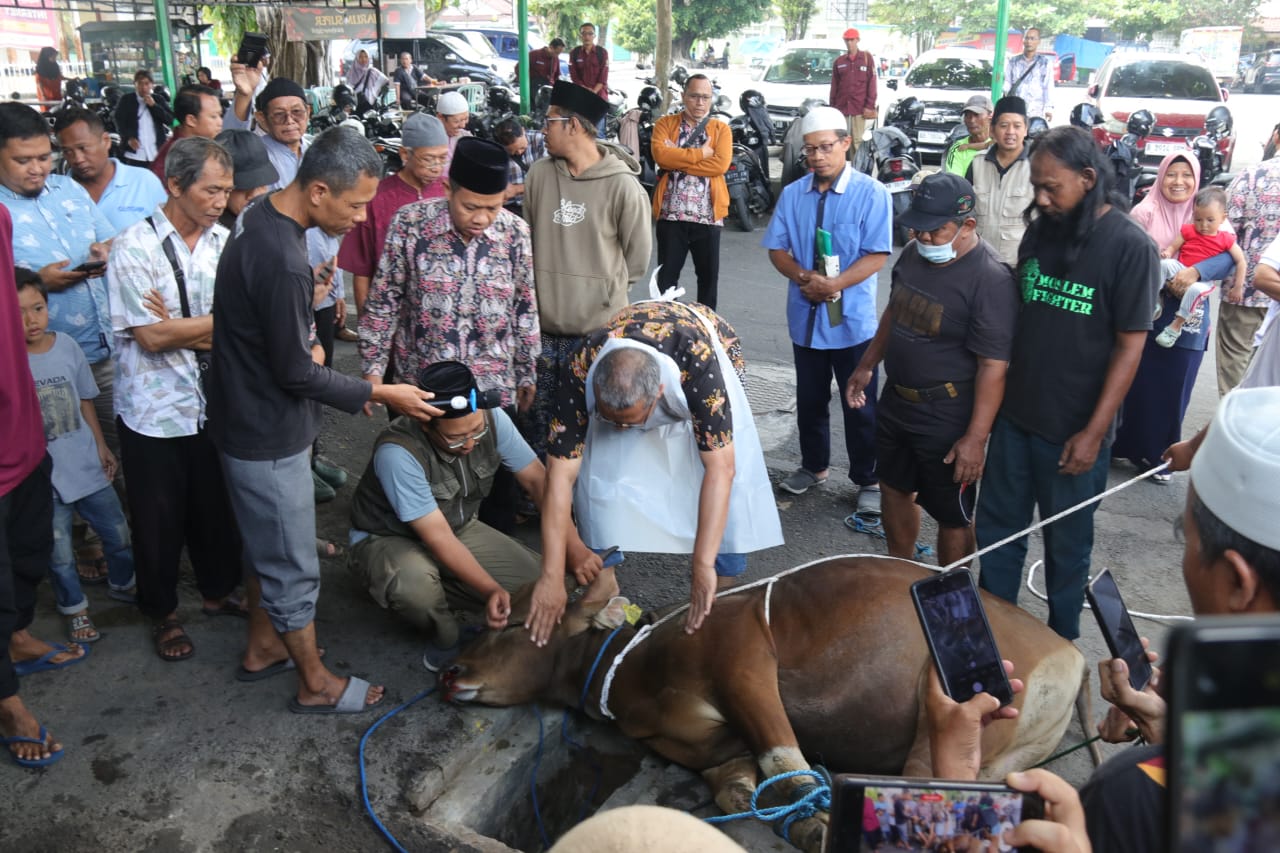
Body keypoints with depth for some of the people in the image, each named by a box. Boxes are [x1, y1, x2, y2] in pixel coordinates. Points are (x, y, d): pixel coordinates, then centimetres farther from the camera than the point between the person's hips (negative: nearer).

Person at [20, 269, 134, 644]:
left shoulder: (66, 346, -4)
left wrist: (101, 446, 12)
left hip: (86, 465, 3)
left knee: (118, 533, 17)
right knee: (60, 553, 8)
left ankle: (124, 583, 44)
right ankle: (75, 609, 31)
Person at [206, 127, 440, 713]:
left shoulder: (262, 215, 0)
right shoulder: (282, 262, -31)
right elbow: (295, 372, -23)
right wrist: (378, 394, -14)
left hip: (249, 418, 10)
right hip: (267, 436, -10)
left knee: (265, 544, 25)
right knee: (293, 568, 7)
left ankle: (263, 646, 43)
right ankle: (316, 685, 24)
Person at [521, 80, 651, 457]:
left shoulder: (621, 185, -11)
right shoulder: (538, 174, 0)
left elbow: (637, 254, -1)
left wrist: (607, 290, 7)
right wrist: (550, 283, 11)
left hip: (598, 327, -4)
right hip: (543, 321, 4)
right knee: (538, 418, 15)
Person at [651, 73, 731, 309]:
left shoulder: (721, 129, 7)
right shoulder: (665, 123, 6)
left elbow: (721, 164, -11)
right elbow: (661, 154, -14)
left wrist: (677, 160, -12)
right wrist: (701, 153, -12)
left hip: (708, 215, 1)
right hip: (671, 213, -1)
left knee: (709, 276, 10)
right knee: (666, 275, 5)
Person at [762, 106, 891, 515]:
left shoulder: (871, 193, -8)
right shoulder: (793, 194, 6)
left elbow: (876, 255, -13)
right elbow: (777, 249, 6)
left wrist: (834, 284, -24)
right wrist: (803, 277, -14)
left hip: (852, 318, -4)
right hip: (805, 315, 4)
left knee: (859, 404, 4)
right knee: (810, 399, 17)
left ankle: (868, 480, 16)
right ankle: (814, 466, 34)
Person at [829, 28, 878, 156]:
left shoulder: (867, 57, 5)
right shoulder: (839, 61, 13)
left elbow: (871, 83, 1)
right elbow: (834, 86, 14)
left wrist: (870, 106, -6)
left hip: (859, 108, -3)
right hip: (841, 108, 3)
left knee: (858, 141, -5)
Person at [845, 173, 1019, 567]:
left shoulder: (990, 280, -23)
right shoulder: (914, 253, 1)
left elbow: (993, 366, -24)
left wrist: (976, 437, -25)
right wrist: (866, 365, 19)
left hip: (947, 419, -8)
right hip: (896, 401, 8)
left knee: (952, 516, 9)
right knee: (894, 489, 22)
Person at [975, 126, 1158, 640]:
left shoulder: (1130, 247, -13)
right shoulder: (1039, 232, 2)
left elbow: (1130, 346, -13)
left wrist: (1094, 433, -14)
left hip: (1073, 431, -5)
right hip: (1014, 417, 5)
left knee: (1067, 544, 12)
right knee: (997, 529, 15)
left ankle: (1062, 642, 32)